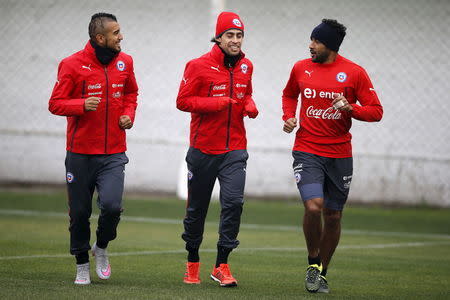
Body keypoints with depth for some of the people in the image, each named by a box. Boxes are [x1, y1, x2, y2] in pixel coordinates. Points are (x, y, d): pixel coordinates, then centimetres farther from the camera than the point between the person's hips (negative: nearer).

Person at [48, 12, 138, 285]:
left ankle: (102, 248, 13)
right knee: (80, 212, 5)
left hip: (114, 154, 2)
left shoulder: (124, 62, 5)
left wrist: (129, 114, 4)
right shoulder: (72, 65, -9)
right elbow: (55, 104, -7)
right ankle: (82, 264, 25)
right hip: (81, 153, -2)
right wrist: (82, 105, -23)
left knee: (112, 205, -16)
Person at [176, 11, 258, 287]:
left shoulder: (246, 66, 7)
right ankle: (193, 263, 27)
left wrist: (250, 105, 1)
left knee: (234, 202, -14)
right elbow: (183, 101, -8)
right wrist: (214, 103, -20)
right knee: (197, 207, 9)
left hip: (235, 149, 3)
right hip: (203, 148, -3)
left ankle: (222, 265, -7)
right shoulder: (199, 66, -9)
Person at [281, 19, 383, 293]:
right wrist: (289, 117, 5)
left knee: (333, 215, 7)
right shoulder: (301, 68, 3)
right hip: (307, 152, 0)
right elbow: (289, 94, 24)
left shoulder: (354, 73, -4)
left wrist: (351, 108, -20)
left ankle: (322, 273, 26)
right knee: (313, 206, -20)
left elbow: (376, 111, -2)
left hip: (340, 155, 0)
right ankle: (313, 262, 3)